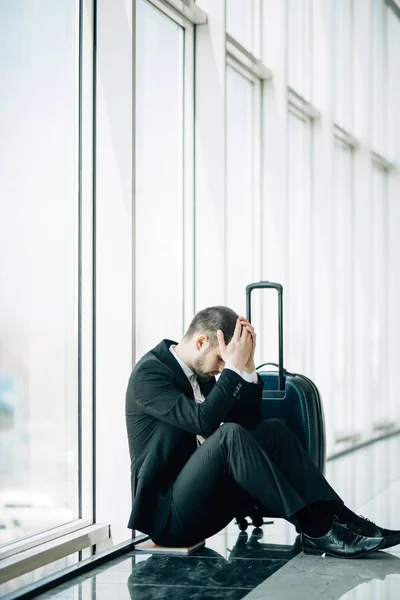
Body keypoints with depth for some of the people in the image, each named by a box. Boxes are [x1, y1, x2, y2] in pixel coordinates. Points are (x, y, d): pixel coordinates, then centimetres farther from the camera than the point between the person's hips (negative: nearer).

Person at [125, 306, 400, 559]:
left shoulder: (199, 374, 14)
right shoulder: (149, 372, -12)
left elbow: (247, 423, 9)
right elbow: (203, 421, -26)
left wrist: (247, 366, -2)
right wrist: (234, 367, -20)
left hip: (204, 510, 8)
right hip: (168, 515, -8)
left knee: (272, 430, -8)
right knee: (229, 435, -31)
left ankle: (339, 518, -15)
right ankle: (314, 529, -28)